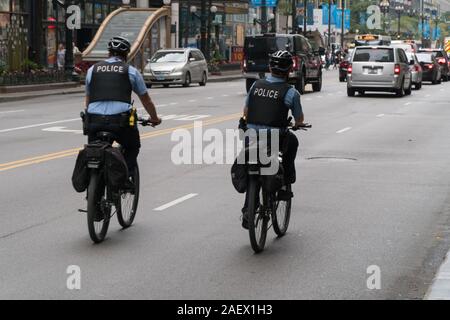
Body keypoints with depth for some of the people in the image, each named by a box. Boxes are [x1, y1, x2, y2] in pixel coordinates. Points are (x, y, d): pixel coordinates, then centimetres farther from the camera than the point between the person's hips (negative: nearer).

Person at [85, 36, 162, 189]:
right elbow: (146, 99, 23)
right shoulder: (131, 71, 13)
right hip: (120, 121, -2)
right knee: (132, 147, 25)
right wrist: (154, 119, 39)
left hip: (95, 120, 2)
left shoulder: (93, 69, 19)